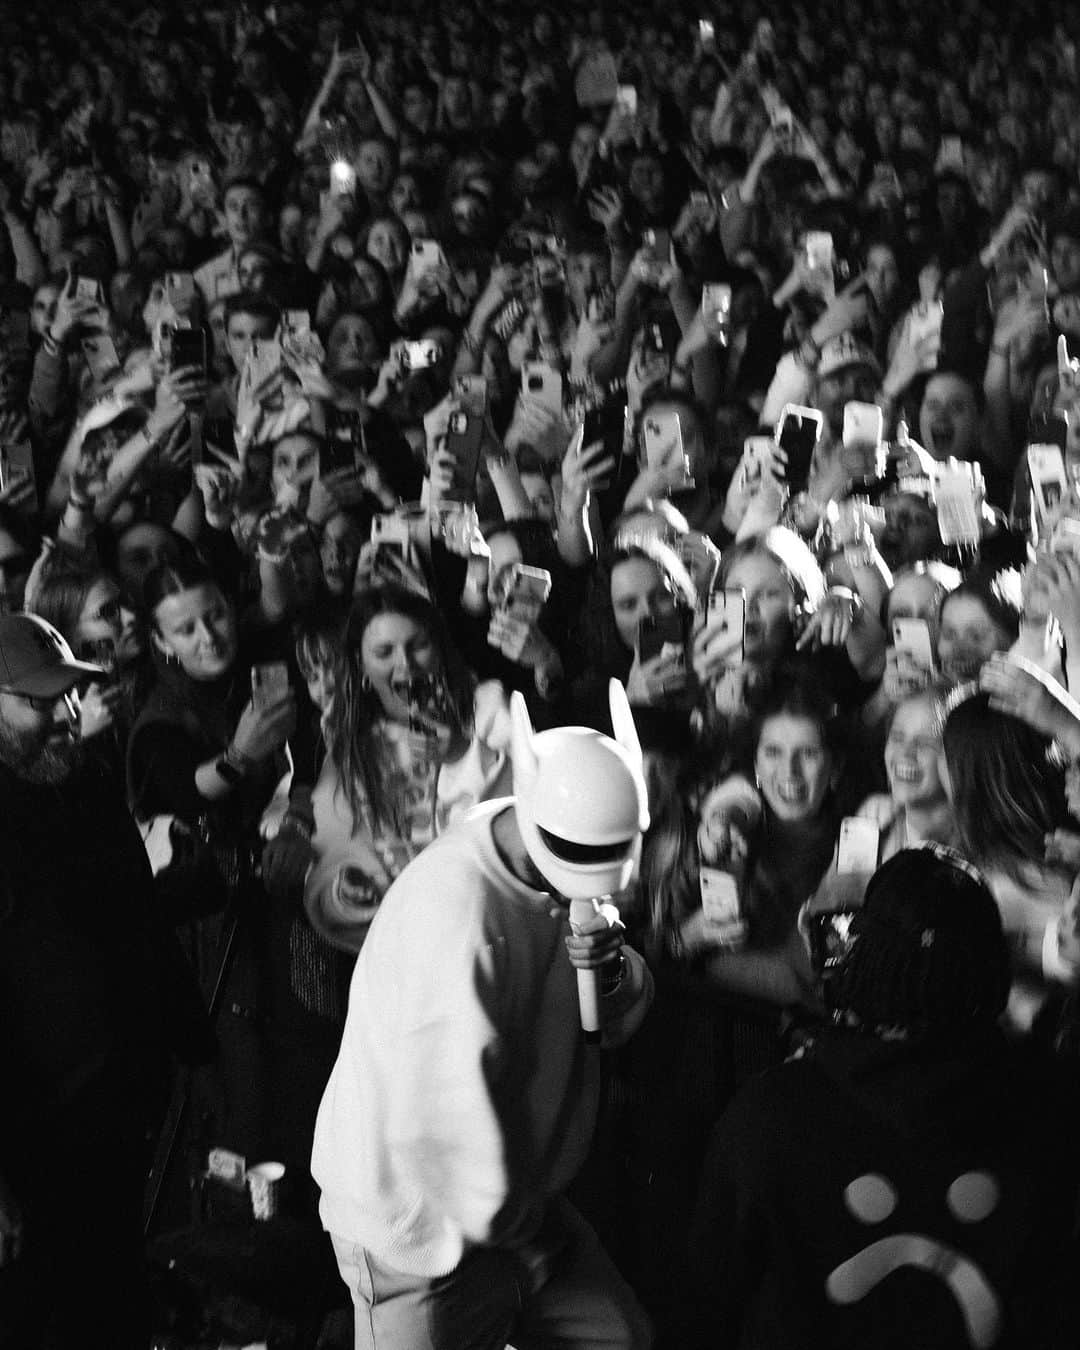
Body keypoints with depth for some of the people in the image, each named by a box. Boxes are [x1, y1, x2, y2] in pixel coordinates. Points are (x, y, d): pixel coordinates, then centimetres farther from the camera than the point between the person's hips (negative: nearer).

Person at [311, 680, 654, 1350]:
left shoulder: (561, 873, -3)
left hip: (519, 1203, 8)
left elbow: (615, 1022, 5)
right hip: (424, 1238, -8)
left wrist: (612, 972, -19)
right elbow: (442, 1126, -32)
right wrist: (512, 1231, -17)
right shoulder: (456, 918, -31)